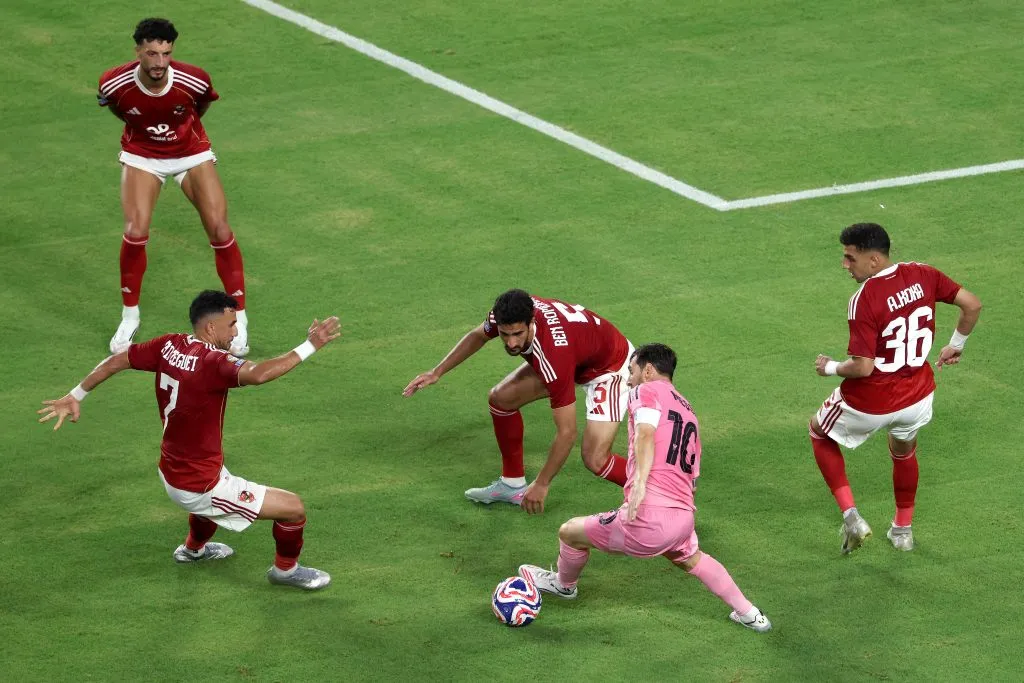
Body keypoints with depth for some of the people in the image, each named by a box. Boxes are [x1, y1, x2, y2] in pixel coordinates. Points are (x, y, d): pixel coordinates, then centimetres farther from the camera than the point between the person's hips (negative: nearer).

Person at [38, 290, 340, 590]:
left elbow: (115, 361, 5)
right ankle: (285, 569, 26)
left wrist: (75, 396, 18)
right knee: (293, 508, 0)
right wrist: (310, 346, -45)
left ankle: (193, 548, 65)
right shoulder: (211, 363, -28)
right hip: (199, 489, -9)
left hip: (171, 473, 9)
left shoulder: (168, 346, -5)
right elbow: (258, 374, -47)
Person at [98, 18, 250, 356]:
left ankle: (239, 318, 6)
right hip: (141, 155, 0)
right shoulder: (115, 84, -27)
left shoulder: (194, 81, -28)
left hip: (191, 153, 0)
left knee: (219, 230, -9)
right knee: (135, 232, -16)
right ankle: (129, 317, 6)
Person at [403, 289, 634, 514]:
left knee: (595, 460, -20)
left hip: (609, 367, -8)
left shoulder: (553, 355, -43)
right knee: (501, 398, 5)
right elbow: (478, 335, 4)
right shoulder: (507, 315, -25)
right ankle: (512, 484, 21)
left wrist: (542, 484, -25)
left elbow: (567, 433, -34)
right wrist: (437, 372, 2)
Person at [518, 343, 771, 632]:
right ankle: (749, 614, 40)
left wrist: (639, 482, -31)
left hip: (648, 519, -8)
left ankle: (564, 584, 42)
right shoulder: (688, 411, 26)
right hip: (684, 518, 8)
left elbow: (646, 434, -18)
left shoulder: (648, 391, 3)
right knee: (692, 559, 40)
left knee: (570, 531, 16)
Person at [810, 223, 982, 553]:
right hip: (918, 396, 6)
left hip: (870, 404, -5)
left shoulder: (864, 300, -26)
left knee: (820, 431, 25)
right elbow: (972, 305, -3)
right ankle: (903, 530, 49)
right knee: (904, 452, 35)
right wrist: (956, 345, 12)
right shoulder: (922, 275, -9)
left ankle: (850, 516, 15)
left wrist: (830, 368, -8)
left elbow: (863, 367, -27)